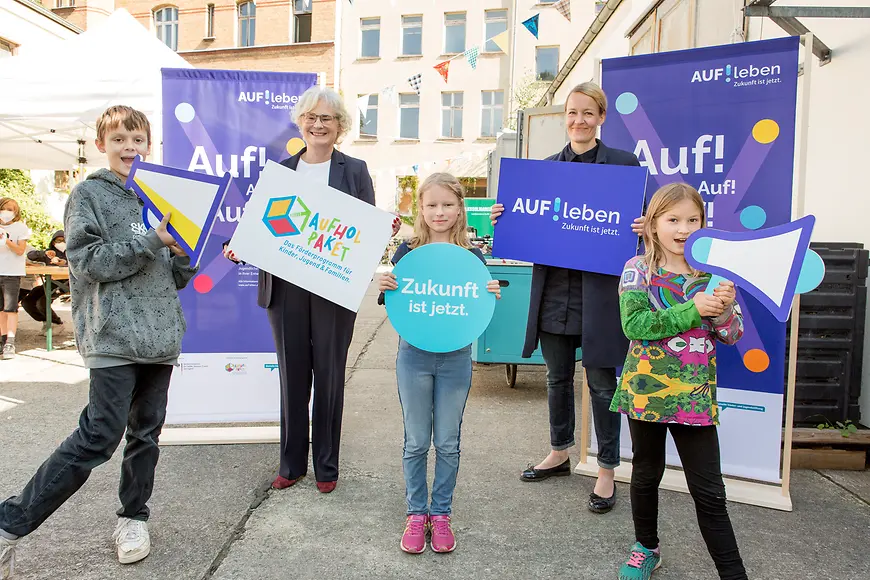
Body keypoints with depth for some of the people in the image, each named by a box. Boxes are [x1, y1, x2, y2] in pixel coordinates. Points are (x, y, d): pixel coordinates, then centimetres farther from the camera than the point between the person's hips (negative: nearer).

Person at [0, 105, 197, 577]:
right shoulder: (88, 194, 1)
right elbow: (87, 261, -12)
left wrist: (191, 252, -5)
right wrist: (153, 240, -18)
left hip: (160, 337, 5)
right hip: (113, 339, -5)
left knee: (146, 433, 11)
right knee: (99, 437, -7)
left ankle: (133, 516, 28)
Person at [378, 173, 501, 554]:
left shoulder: (471, 256, -3)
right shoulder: (407, 252, -4)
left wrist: (491, 295, -17)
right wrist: (384, 288, -19)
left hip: (456, 358, 1)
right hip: (414, 355, 0)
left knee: (448, 443, 12)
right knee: (416, 442, 12)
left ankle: (441, 513, 29)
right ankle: (416, 513, 29)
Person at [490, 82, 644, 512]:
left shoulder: (624, 162, 0)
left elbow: (641, 220, 0)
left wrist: (643, 230, -22)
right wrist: (504, 218, -3)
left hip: (600, 288, -4)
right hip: (554, 286, 4)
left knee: (601, 380, 3)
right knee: (558, 376, 16)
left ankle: (607, 471, 20)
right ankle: (560, 453, 36)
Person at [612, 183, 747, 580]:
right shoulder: (638, 269, -6)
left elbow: (733, 336, 3)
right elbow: (633, 324, -20)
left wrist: (723, 309, -17)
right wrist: (693, 310, -22)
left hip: (695, 396, 1)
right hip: (647, 390, -1)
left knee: (709, 491, 5)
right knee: (646, 474, 18)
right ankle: (646, 548, 39)